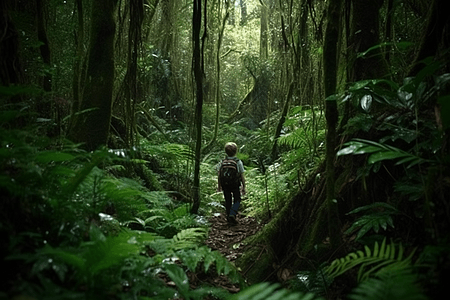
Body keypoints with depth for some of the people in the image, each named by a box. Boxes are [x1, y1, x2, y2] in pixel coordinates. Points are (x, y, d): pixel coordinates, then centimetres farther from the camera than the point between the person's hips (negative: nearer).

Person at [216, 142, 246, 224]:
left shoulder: (222, 162, -5)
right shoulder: (238, 162, -13)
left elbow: (219, 175, 0)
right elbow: (242, 176, -10)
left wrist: (219, 186, 12)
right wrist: (244, 187, -1)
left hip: (225, 185, 3)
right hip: (235, 185, -2)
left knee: (228, 201, 17)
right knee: (237, 200, 13)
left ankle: (229, 217, 20)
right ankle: (232, 214, -8)